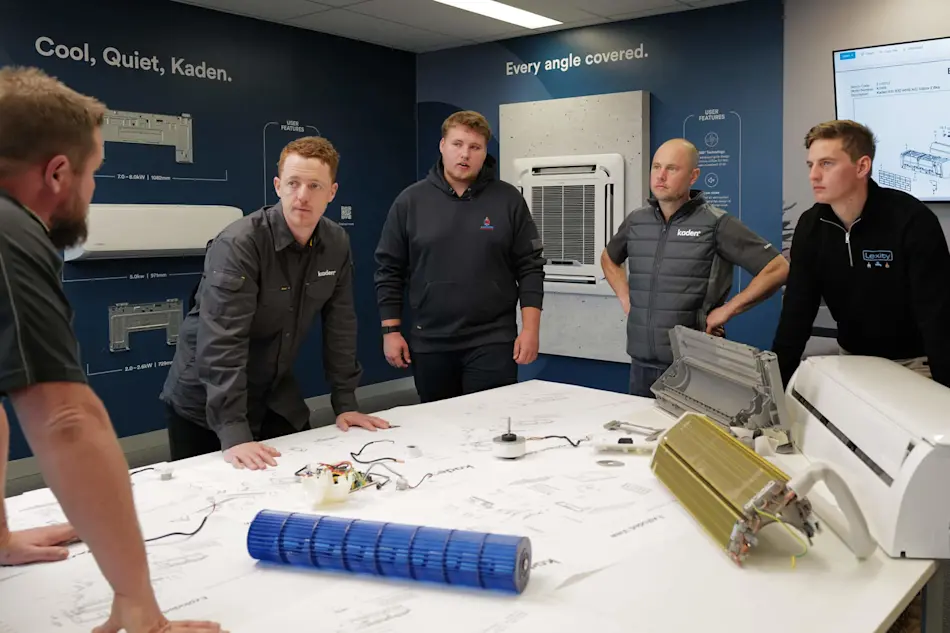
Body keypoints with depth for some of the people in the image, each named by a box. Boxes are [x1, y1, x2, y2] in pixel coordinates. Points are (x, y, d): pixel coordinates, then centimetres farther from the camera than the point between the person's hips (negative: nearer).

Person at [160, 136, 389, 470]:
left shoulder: (337, 244, -6)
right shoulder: (238, 244, -25)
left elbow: (340, 325, 1)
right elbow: (221, 342, -30)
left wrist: (346, 403, -1)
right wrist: (234, 434, -36)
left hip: (277, 397, 5)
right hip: (205, 404, -5)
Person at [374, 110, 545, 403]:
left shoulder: (508, 200, 0)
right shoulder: (410, 200, 2)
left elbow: (530, 268, 1)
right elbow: (389, 269, 5)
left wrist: (530, 329, -6)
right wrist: (391, 331, 0)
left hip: (492, 342, -1)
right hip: (430, 343, 2)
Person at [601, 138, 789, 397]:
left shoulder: (716, 224, -8)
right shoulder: (636, 221, 7)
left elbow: (777, 269, -10)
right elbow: (608, 259, 27)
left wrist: (727, 310, -11)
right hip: (641, 362, 5)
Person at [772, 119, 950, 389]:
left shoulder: (912, 220, -22)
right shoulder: (810, 226, -8)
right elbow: (796, 313, -7)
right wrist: (774, 383, -15)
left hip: (913, 362, -4)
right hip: (852, 358, 4)